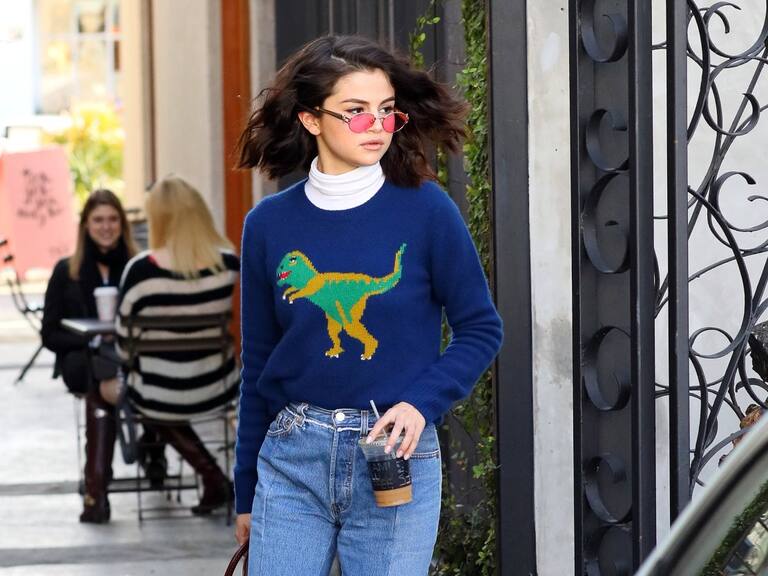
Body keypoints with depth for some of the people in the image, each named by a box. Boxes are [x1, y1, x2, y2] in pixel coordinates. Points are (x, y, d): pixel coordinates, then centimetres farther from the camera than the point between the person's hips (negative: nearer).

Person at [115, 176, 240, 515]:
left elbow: (124, 347, -9)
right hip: (219, 389, 4)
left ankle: (212, 477, 20)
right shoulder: (229, 264, -13)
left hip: (161, 400, -4)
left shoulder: (141, 270, -22)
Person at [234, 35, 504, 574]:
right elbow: (259, 364, 11)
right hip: (292, 456, 2)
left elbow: (481, 329, 3)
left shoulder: (426, 210, -3)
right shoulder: (269, 224, 3)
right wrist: (246, 493, 14)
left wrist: (421, 403, -14)